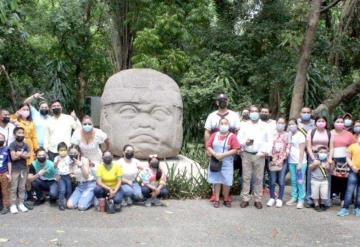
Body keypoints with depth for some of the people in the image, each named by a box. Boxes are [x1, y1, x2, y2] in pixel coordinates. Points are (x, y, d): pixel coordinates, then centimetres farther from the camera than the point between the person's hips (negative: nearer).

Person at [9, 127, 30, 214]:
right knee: (14, 188, 0)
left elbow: (28, 156, -4)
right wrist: (23, 154, -9)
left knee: (22, 187, 9)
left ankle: (21, 204, 16)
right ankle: (13, 205, 4)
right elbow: (13, 157, -17)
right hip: (15, 169, -4)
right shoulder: (12, 145, -8)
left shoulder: (25, 145, 6)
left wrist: (19, 154, -15)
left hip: (24, 169, 5)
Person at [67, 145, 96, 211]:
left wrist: (81, 165, -33)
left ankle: (92, 198, 7)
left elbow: (86, 176, -21)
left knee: (81, 207, -21)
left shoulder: (84, 160, -12)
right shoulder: (72, 162, 2)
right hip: (79, 186, 6)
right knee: (69, 205, -12)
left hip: (90, 185, -5)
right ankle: (83, 197, 10)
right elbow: (73, 176, 12)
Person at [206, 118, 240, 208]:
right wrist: (215, 154, -14)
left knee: (226, 182, 2)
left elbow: (235, 150, -10)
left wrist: (223, 155, -17)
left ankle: (226, 199, 18)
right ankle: (217, 199, 15)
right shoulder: (214, 135, 4)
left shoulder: (232, 136, -5)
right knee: (216, 181, 7)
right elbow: (208, 147, 3)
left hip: (227, 163, -2)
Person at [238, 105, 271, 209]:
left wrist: (266, 151, -8)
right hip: (246, 154, 0)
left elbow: (269, 140, 5)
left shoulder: (264, 126, 8)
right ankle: (245, 199, 9)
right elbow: (238, 138, 5)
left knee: (258, 178, 3)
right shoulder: (245, 126, 9)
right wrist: (245, 142, -15)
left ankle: (258, 200, 10)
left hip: (259, 155, 0)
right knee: (246, 177, 2)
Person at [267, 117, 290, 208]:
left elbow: (288, 148, 1)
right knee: (272, 181, 0)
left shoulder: (287, 135, 7)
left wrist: (282, 159, -8)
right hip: (273, 160, 0)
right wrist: (273, 159, -5)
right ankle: (272, 198, 12)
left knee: (281, 181, -1)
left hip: (283, 160, 0)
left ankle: (279, 199, 8)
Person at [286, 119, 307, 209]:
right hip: (291, 162, 6)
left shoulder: (300, 135, -7)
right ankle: (294, 197, 17)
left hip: (300, 162, -6)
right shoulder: (289, 135, 11)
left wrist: (300, 163, -15)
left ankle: (301, 200, 2)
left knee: (300, 181, -3)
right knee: (293, 181, 10)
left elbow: (302, 150, -11)